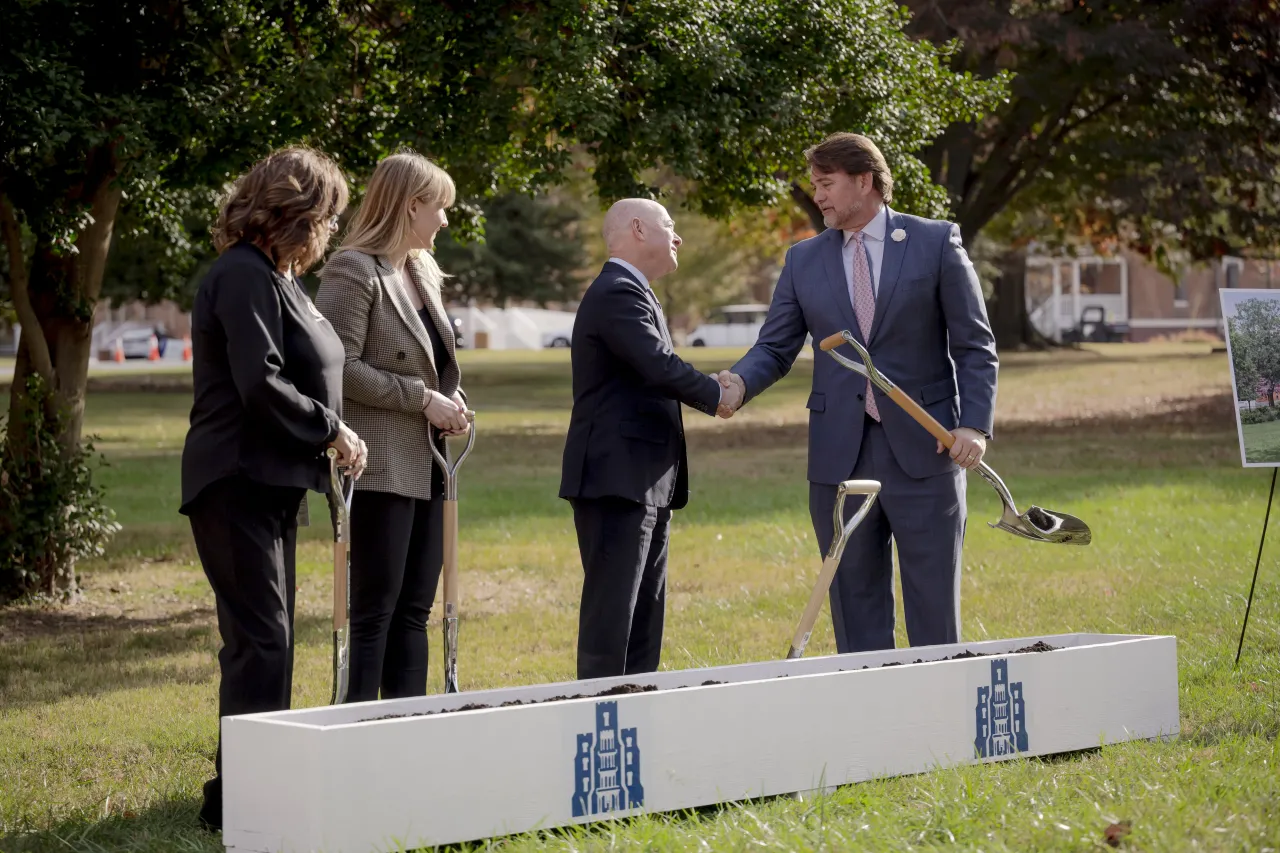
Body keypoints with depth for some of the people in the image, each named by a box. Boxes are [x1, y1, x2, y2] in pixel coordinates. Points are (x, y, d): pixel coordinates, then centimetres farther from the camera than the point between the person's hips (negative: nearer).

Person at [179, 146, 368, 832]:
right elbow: (260, 385, -23)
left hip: (271, 484, 11)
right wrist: (331, 429, -13)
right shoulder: (245, 275, -16)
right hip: (239, 483, -11)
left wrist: (331, 438, 7)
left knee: (269, 636, 14)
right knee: (260, 639, -10)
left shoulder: (274, 277, 16)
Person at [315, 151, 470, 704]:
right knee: (374, 610, -6)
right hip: (381, 466, -9)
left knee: (414, 609, 11)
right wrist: (422, 398, -16)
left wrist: (451, 397, 6)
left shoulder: (422, 271, 16)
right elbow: (339, 367, -18)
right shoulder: (354, 271, -11)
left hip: (426, 464, 9)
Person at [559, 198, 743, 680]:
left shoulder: (631, 292, 21)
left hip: (645, 484, 11)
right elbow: (658, 366, -22)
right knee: (610, 616, -10)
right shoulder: (618, 292, -13)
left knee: (645, 615, 12)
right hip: (617, 479, -11)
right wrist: (716, 395, -7)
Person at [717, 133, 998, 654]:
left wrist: (974, 424, -11)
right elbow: (775, 347, 8)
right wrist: (739, 382, -13)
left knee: (933, 603, 2)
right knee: (855, 601, 7)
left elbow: (974, 345, 1)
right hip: (840, 451, 3)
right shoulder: (804, 260, 11)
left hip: (923, 449, -3)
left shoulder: (936, 243, 2)